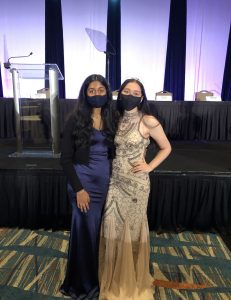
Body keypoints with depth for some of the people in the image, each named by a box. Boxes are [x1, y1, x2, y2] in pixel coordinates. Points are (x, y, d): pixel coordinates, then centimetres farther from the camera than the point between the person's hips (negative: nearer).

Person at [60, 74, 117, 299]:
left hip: (107, 182, 4)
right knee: (86, 231, 8)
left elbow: (114, 153, 10)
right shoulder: (75, 120, -7)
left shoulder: (111, 120, 5)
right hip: (84, 183, -4)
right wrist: (78, 189, -12)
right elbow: (66, 159, -8)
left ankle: (100, 276, 41)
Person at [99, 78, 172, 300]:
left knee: (133, 226, 12)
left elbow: (166, 148, 0)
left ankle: (133, 279, 38)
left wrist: (149, 167, -8)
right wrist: (111, 168, 3)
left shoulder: (148, 121, -11)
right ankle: (115, 277, 37)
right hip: (115, 181, 4)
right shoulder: (117, 120, 4)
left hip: (136, 182, -4)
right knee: (112, 227, 11)